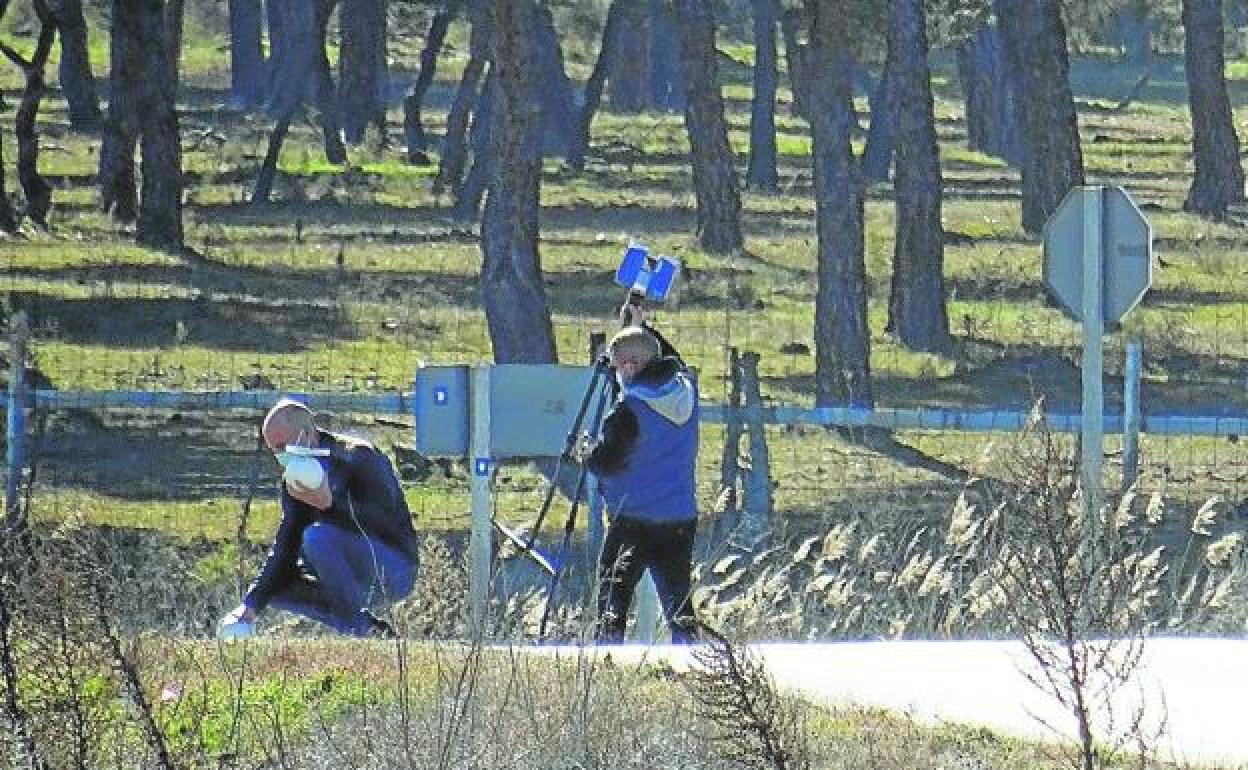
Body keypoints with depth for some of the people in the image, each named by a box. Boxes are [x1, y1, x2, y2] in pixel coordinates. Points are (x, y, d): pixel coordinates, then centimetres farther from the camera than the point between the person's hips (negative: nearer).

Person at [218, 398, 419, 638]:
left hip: (396, 571, -8)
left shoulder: (358, 457, -17)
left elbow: (388, 520, -27)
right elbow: (284, 550, 3)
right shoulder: (293, 480, 6)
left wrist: (331, 504, -40)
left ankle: (364, 630, -19)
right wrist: (252, 605, -10)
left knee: (318, 536, -30)